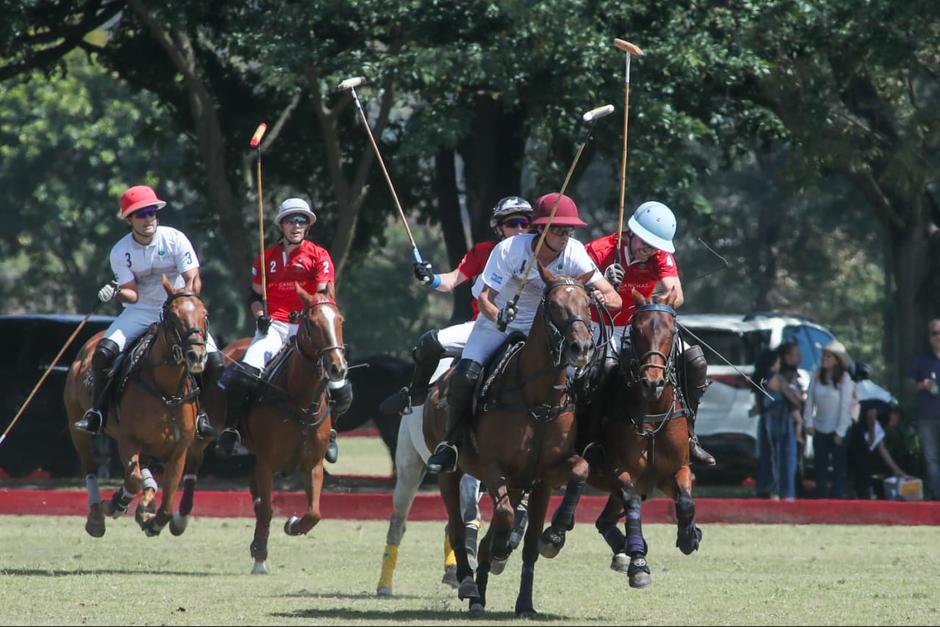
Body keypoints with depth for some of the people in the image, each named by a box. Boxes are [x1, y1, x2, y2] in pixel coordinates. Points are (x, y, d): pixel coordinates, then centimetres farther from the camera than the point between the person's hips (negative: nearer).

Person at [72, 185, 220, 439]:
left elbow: (193, 281, -12)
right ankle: (97, 411, -9)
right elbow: (133, 294, -7)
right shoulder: (121, 252, -5)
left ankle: (200, 411, 3)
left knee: (214, 361, -19)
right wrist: (117, 292, -29)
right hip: (140, 311, 0)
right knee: (104, 351, -24)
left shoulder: (175, 239, -9)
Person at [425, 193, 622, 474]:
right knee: (465, 376, -24)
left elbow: (615, 299, -20)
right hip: (497, 323, -2)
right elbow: (485, 298, -21)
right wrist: (499, 318, -44)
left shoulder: (574, 253, -18)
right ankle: (450, 443, -3)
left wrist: (602, 298, -45)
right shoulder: (509, 250, -23)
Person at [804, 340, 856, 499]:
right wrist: (809, 423, -2)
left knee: (838, 466, 1)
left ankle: (838, 497, 3)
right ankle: (820, 498, 16)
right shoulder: (818, 376, 0)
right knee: (820, 466, 9)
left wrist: (840, 432, -14)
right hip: (820, 429, 5)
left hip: (837, 430, -5)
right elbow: (810, 400, 4)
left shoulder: (844, 379, -13)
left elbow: (845, 407, -13)